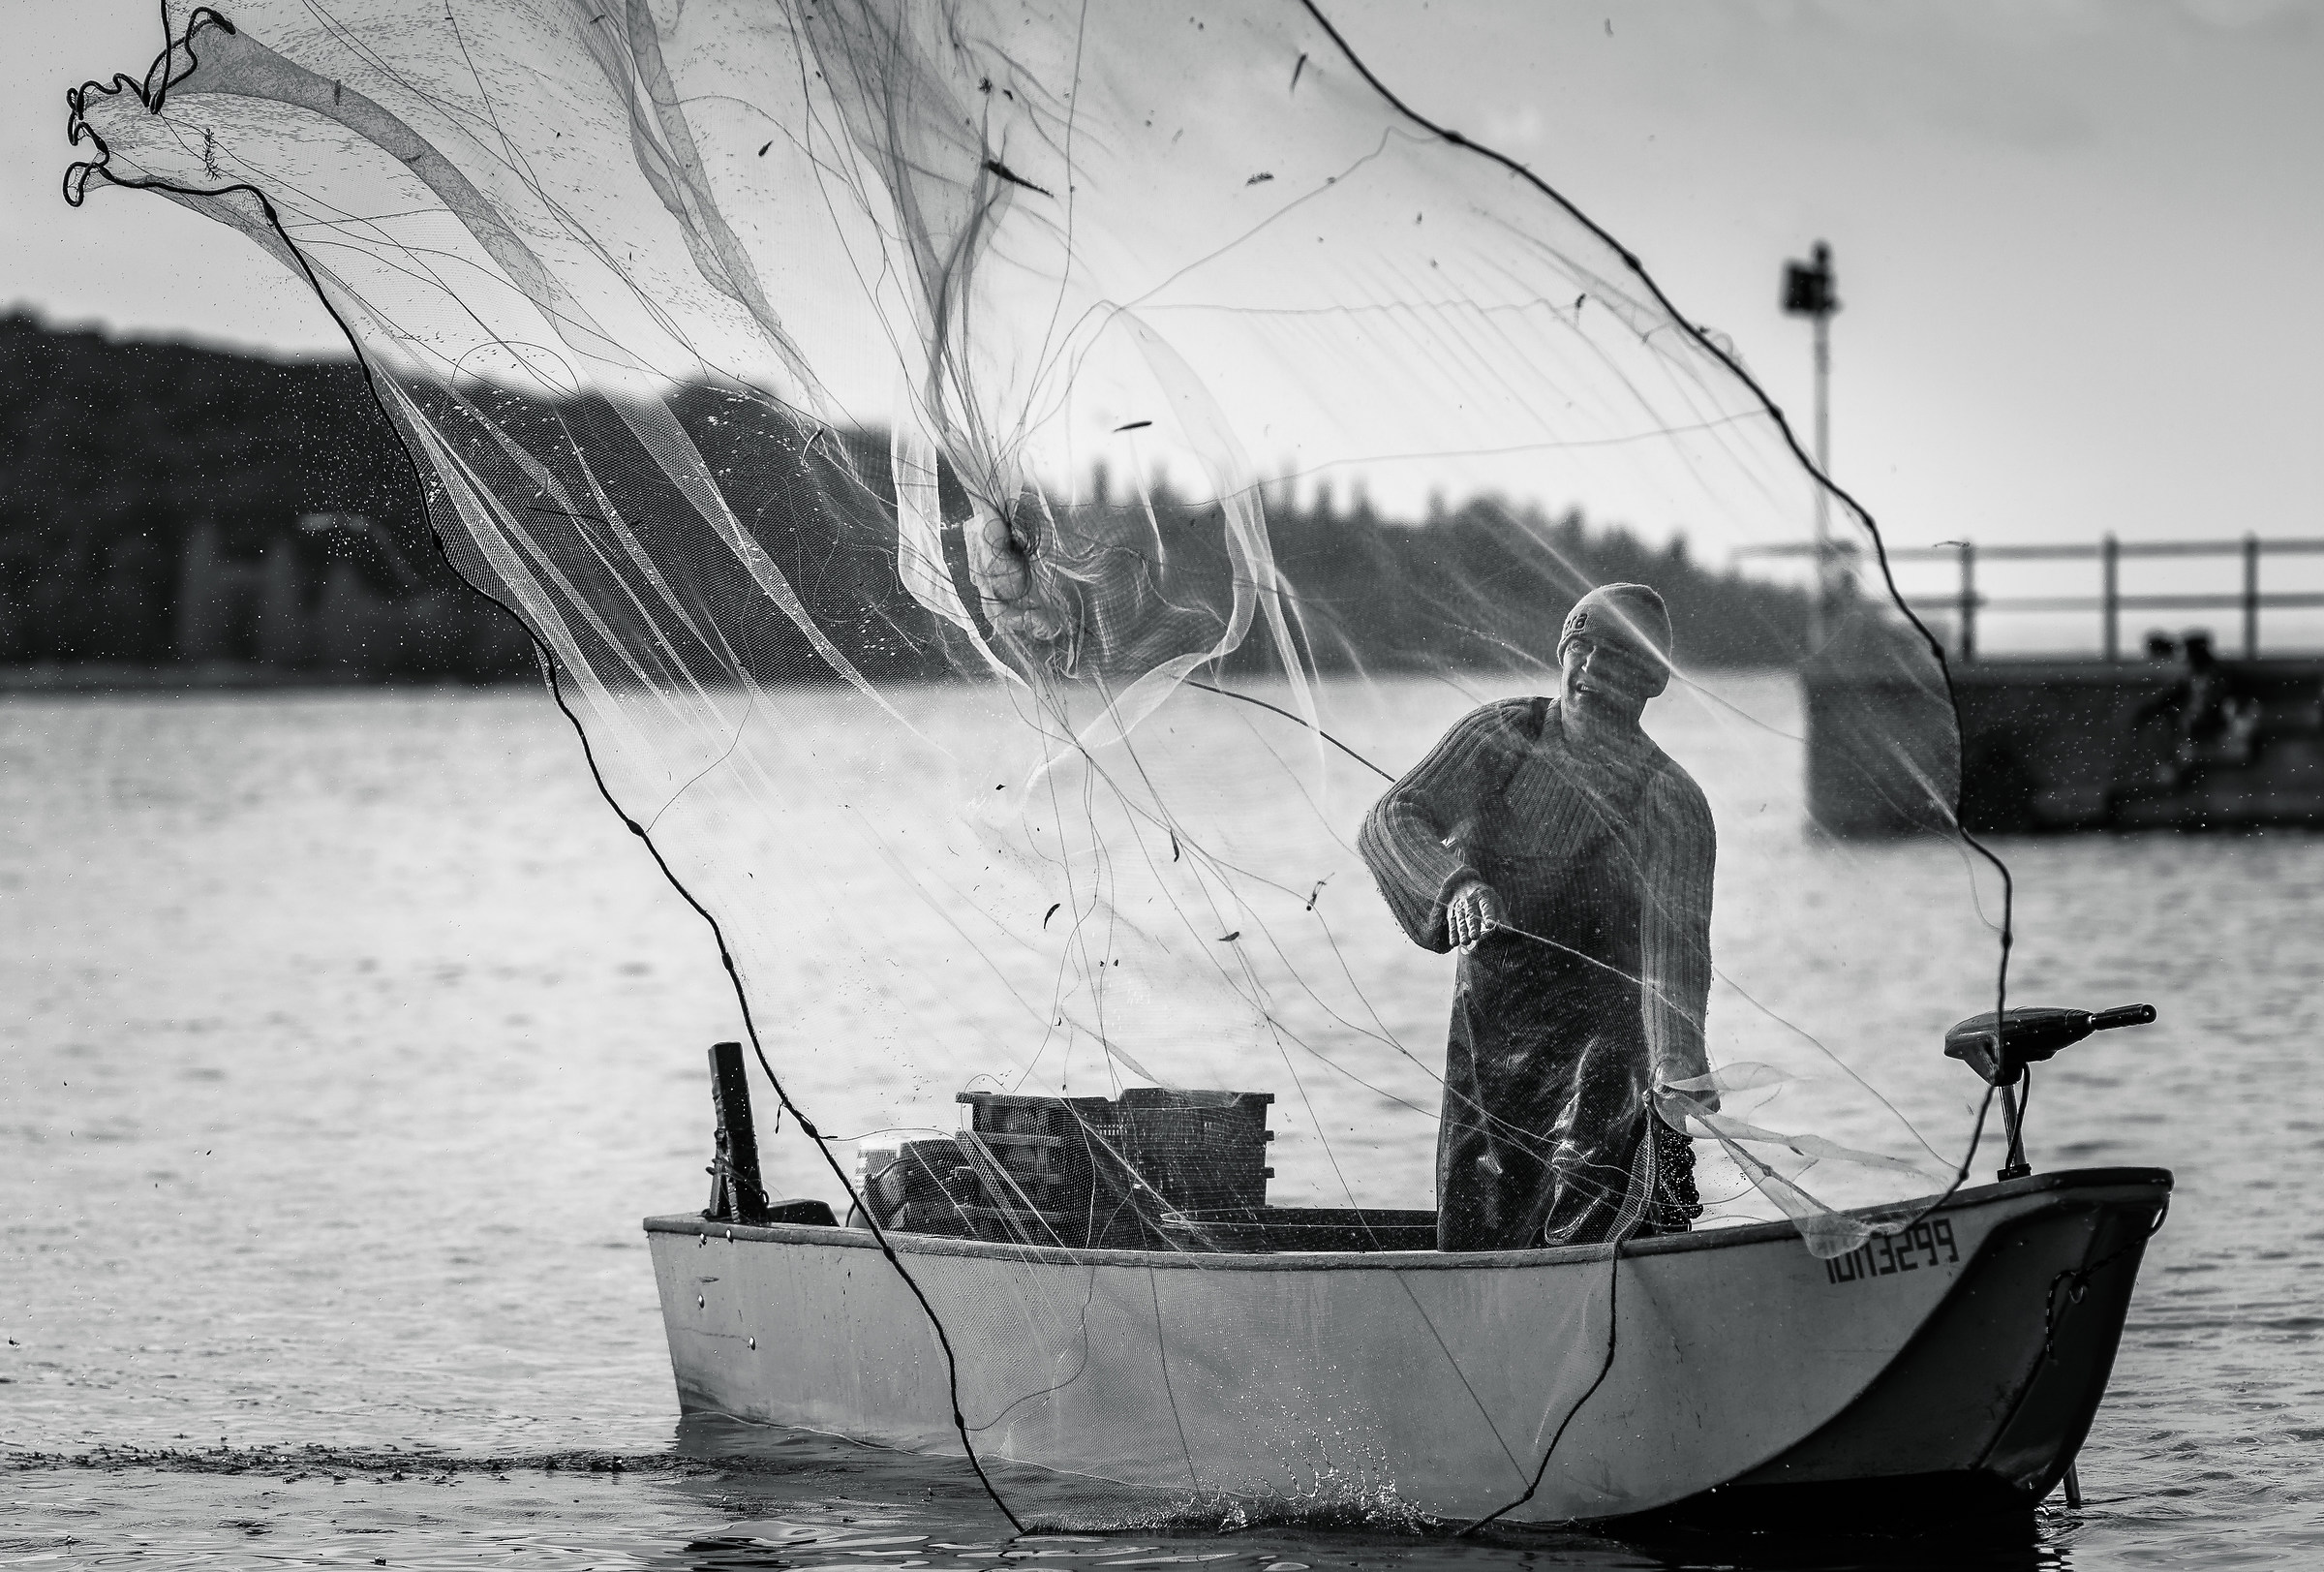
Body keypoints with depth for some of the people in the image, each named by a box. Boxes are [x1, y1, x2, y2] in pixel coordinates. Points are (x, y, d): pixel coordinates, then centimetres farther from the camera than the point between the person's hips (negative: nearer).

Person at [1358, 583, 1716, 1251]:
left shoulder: (1673, 805, -8)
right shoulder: (1502, 736, 1)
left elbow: (1674, 946, -19)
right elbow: (1391, 819, -11)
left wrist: (1679, 1062, -38)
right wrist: (1455, 882, -33)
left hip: (1605, 1028, -4)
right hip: (1485, 1035, 4)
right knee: (1471, 1243, 5)